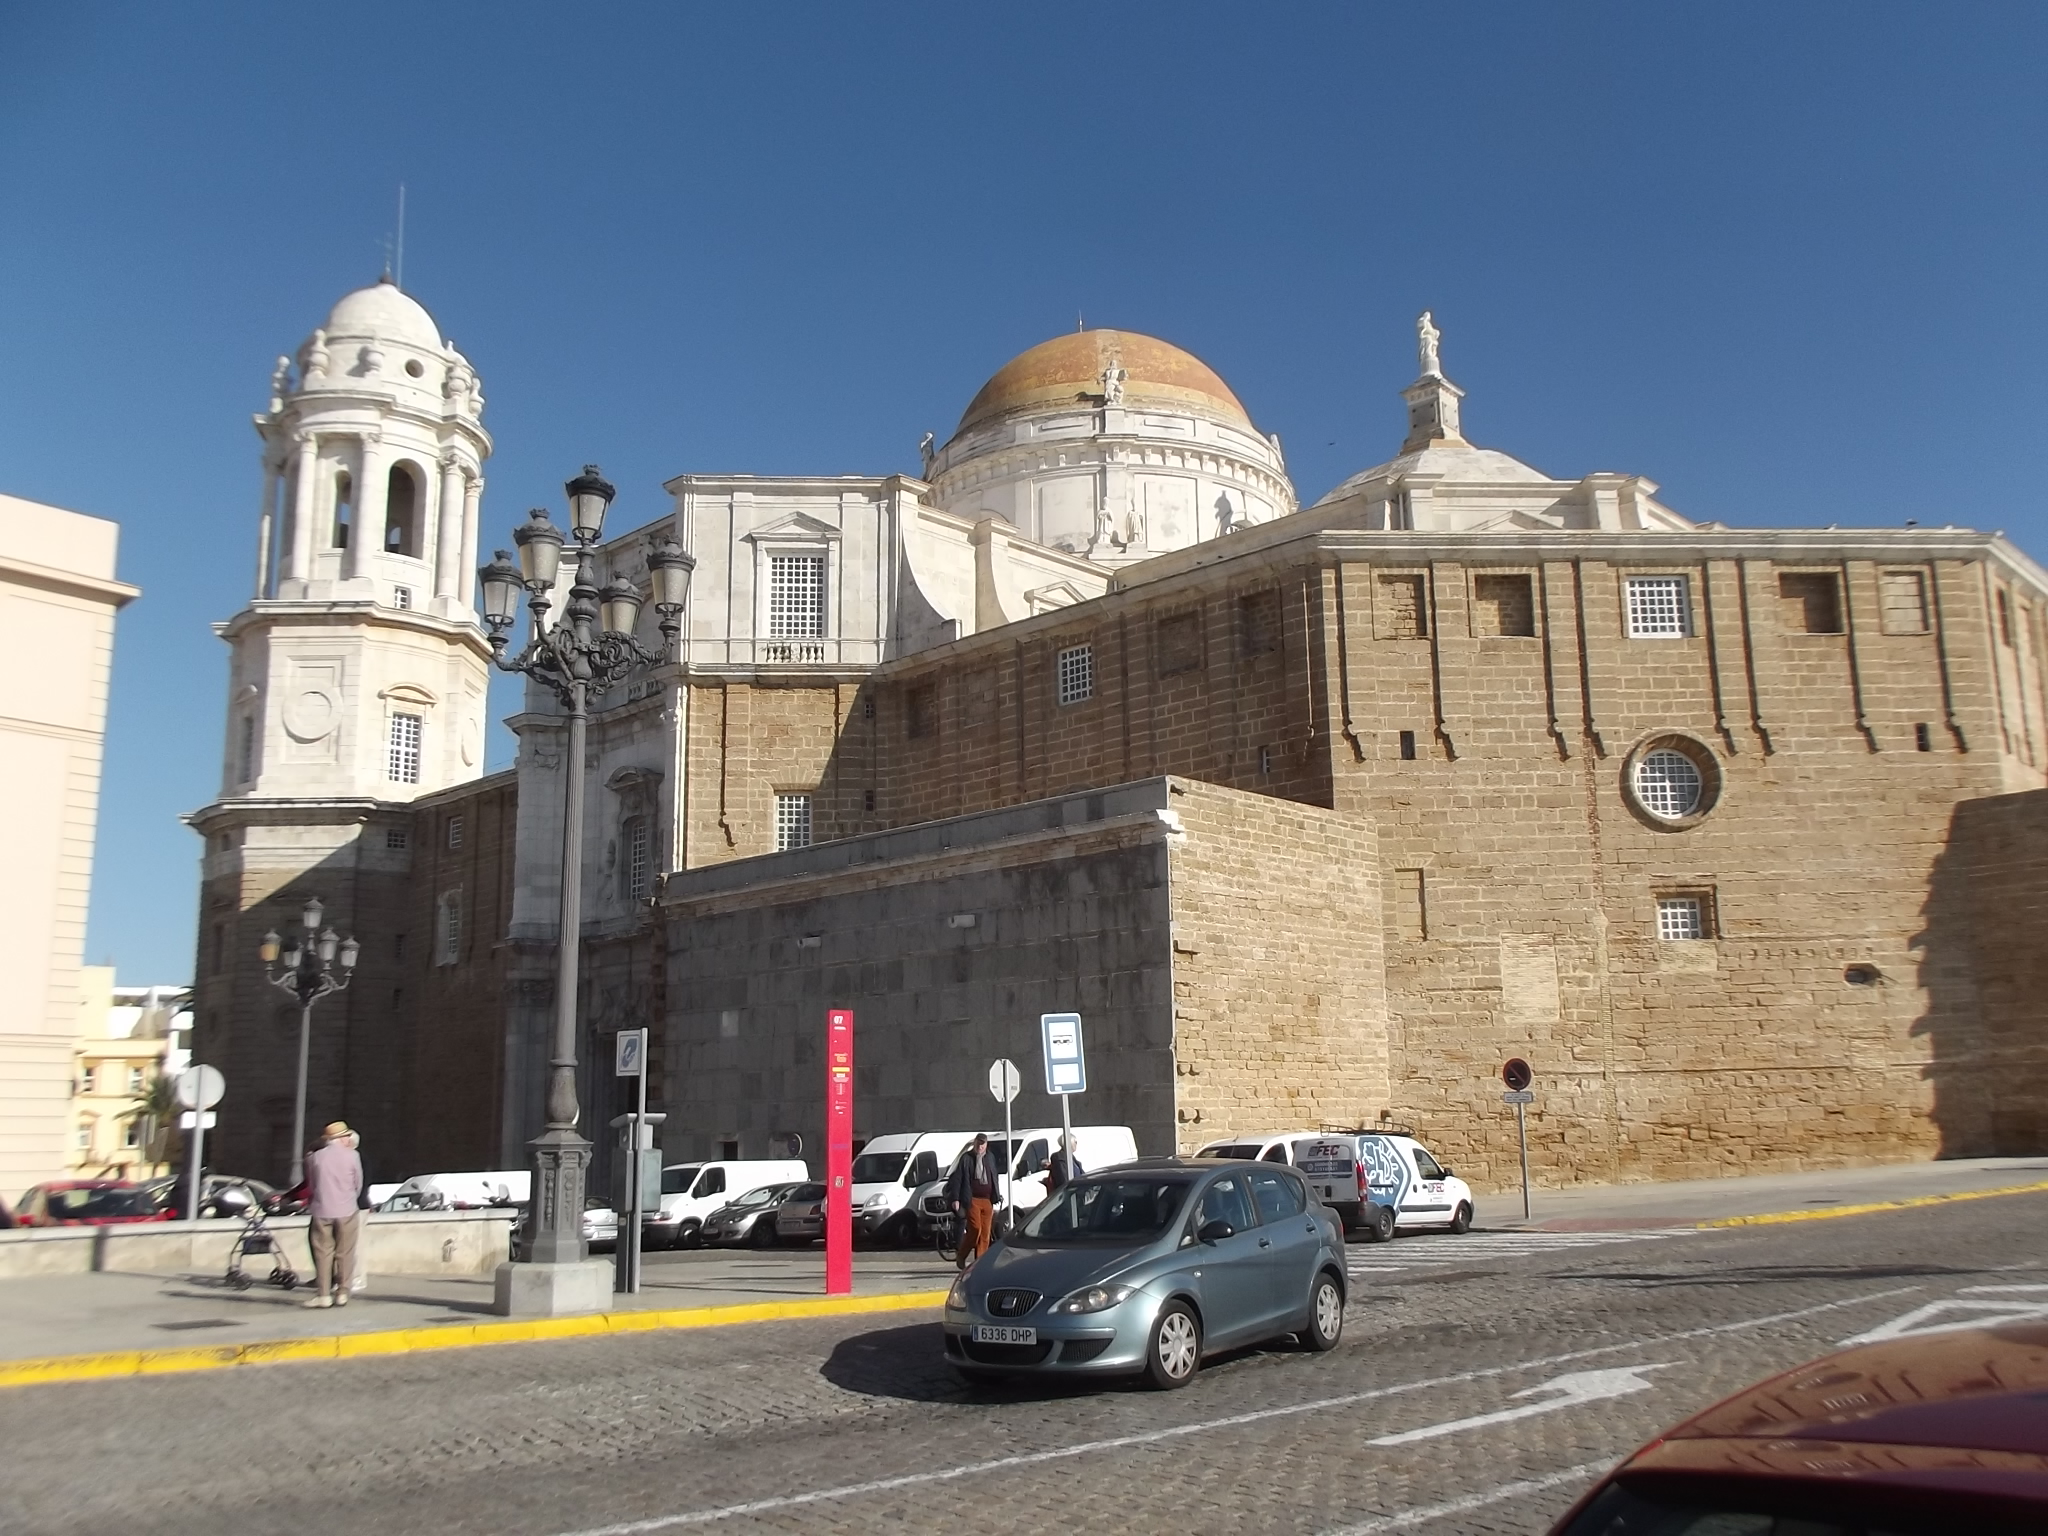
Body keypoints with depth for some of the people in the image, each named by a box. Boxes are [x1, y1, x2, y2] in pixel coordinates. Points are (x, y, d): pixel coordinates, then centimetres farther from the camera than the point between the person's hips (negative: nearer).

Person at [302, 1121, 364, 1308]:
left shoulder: (315, 1157, 0)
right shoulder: (352, 1156, -5)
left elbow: (311, 1185, 9)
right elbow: (358, 1184, 4)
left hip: (321, 1212, 1)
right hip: (346, 1211, -1)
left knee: (323, 1253, 6)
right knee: (345, 1253, 7)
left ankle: (324, 1295, 3)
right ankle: (342, 1293, 7)